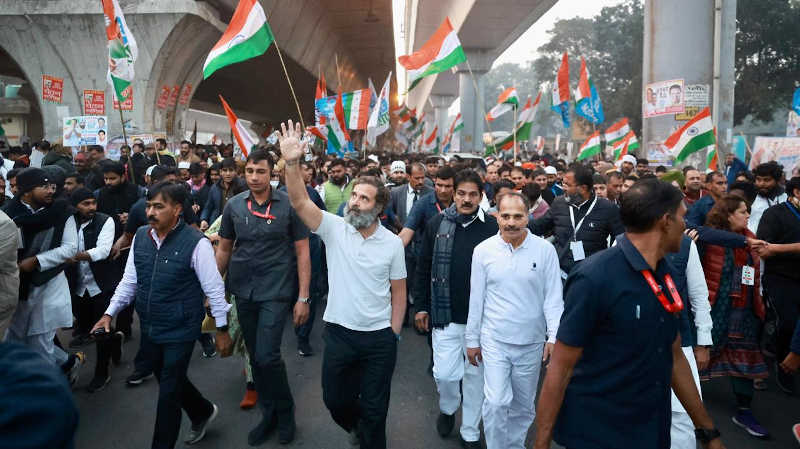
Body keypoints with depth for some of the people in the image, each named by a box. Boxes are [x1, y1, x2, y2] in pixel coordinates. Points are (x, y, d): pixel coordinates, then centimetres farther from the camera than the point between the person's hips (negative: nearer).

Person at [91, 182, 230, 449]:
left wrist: (222, 328, -8)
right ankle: (203, 412, 49)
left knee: (169, 393, 5)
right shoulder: (140, 237, -1)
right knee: (168, 382, 22)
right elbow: (129, 280, 9)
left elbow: (214, 288, -13)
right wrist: (110, 313, 4)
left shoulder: (196, 243, -19)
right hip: (149, 329, 6)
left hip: (180, 332, -6)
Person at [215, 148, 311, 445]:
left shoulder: (288, 205, -8)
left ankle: (285, 411, 16)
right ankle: (269, 413, 32)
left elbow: (302, 252, -6)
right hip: (243, 291, 4)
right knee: (255, 357, 12)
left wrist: (303, 298, -9)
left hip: (276, 291, -4)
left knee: (267, 356, -11)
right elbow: (224, 249, 12)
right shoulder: (234, 206, 3)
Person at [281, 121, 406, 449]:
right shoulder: (334, 228, -7)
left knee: (374, 408, 12)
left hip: (380, 338, -1)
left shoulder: (392, 243, -5)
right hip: (339, 332, 1)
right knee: (334, 399, 20)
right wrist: (292, 163, -35)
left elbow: (398, 292, 1)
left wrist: (393, 335, -1)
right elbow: (299, 202, -22)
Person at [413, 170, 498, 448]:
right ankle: (447, 408, 34)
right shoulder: (437, 224, -1)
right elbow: (423, 268, 6)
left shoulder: (493, 227, -6)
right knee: (445, 374, 0)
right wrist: (421, 306, 6)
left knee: (475, 374, 12)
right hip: (445, 316, 1)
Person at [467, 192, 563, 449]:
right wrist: (472, 340, 4)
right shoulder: (483, 250, -5)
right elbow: (476, 299, 0)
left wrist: (554, 337, -11)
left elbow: (553, 298, -3)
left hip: (531, 342, 1)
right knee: (496, 403, -9)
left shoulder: (545, 250, -7)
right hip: (494, 340, -1)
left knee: (523, 406, 15)